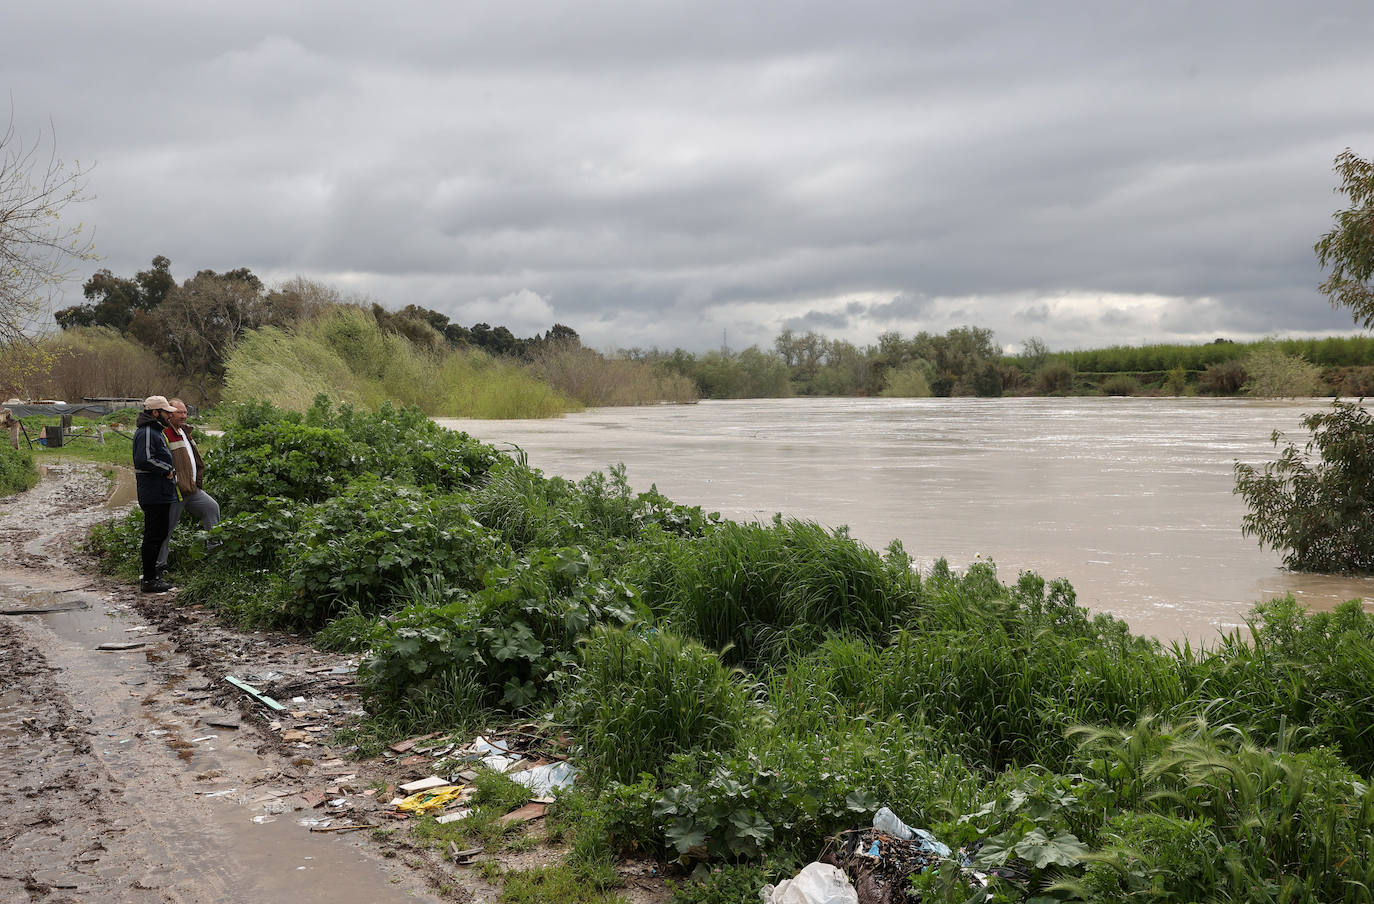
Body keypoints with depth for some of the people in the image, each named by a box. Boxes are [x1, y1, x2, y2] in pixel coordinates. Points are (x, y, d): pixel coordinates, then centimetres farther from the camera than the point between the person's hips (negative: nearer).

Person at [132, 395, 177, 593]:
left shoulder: (154, 431, 20)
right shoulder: (147, 433, -15)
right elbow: (144, 460, -25)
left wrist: (169, 470, 14)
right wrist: (167, 470, -16)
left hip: (160, 494, 11)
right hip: (154, 494, -11)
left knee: (159, 534, 16)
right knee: (154, 536, -6)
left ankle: (151, 576, 23)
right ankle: (149, 580, -2)